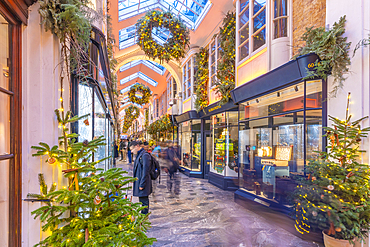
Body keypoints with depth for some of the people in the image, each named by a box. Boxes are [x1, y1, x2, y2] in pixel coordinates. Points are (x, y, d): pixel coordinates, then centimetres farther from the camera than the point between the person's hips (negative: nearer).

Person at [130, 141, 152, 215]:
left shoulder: (145, 155, -18)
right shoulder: (139, 155, 13)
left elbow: (145, 171, -21)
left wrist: (142, 185, -19)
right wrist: (136, 182, 19)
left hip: (143, 184, -10)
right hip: (139, 183, 10)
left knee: (144, 202, 1)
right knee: (142, 202, 19)